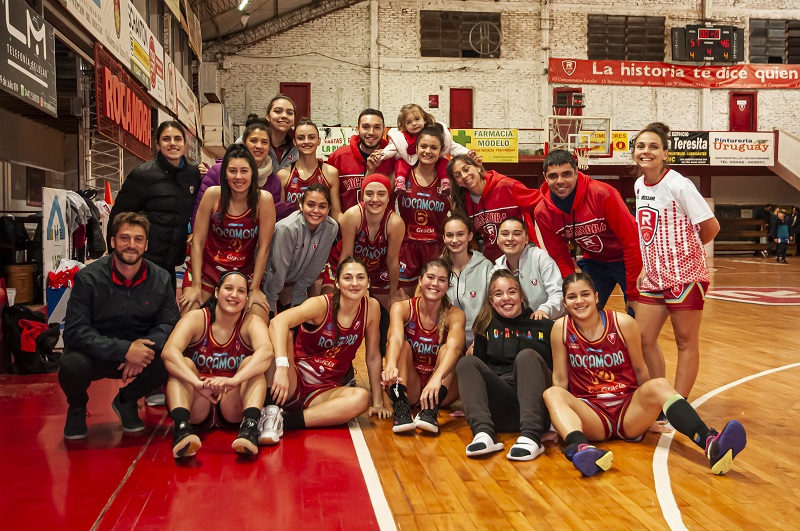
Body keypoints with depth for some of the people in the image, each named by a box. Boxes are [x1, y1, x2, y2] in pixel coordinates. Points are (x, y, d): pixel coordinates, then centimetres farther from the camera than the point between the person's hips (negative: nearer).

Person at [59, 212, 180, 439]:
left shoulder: (161, 279, -5)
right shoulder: (88, 278, -14)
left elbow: (169, 324, -5)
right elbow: (75, 331, -20)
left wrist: (143, 350, -26)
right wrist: (124, 350, -31)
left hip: (138, 353, 2)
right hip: (95, 355, -2)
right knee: (73, 364, -35)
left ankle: (126, 401, 8)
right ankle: (77, 407, 6)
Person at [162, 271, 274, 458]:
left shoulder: (252, 323, -5)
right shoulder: (196, 318, -6)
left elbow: (266, 352, -28)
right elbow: (169, 352, -25)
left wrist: (234, 381, -46)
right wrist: (198, 383, -43)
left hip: (234, 410, 0)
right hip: (196, 409, 0)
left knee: (253, 363, -20)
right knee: (183, 363, -22)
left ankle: (250, 426, -40)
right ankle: (182, 427, -43)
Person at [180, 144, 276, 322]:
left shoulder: (264, 199, -14)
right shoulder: (213, 194, -12)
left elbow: (263, 247, -10)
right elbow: (197, 241, -8)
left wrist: (255, 289, -10)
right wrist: (195, 286, -11)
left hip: (244, 271, 0)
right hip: (207, 267, 1)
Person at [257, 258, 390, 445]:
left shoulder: (371, 307, -2)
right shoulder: (322, 305, -13)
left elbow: (373, 356, 5)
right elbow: (278, 321, -31)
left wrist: (377, 402, 4)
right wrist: (282, 367, -44)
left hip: (323, 392, 3)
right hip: (293, 384, -3)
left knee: (361, 398, -30)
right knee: (283, 334, -28)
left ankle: (286, 421, -27)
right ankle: (271, 409, -29)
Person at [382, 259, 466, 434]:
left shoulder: (454, 315, -9)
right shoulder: (401, 308, -8)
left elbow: (455, 348, -30)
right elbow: (395, 339, -29)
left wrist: (437, 378, -50)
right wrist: (391, 366, -52)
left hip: (440, 388, 0)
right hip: (408, 387, 0)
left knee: (446, 348, -24)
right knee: (404, 345, -23)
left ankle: (430, 409, -40)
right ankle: (401, 407, -39)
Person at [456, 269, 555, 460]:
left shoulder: (544, 325, 14)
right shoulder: (486, 328, 19)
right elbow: (478, 365, 16)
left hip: (537, 405, -2)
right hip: (501, 408, 2)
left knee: (526, 355, -26)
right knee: (466, 362, -17)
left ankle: (531, 436, -44)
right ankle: (484, 433, -40)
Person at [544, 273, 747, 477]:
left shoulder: (623, 323, -4)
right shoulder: (561, 328, -4)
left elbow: (640, 370, 6)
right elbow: (560, 380, 3)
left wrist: (649, 413, 14)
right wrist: (560, 422, 2)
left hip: (629, 408, 1)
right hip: (591, 414, 0)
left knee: (658, 385, -28)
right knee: (552, 393, -28)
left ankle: (711, 445, -49)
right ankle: (580, 449, -58)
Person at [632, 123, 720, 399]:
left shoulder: (678, 184, -13)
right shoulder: (639, 185, 7)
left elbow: (711, 227, -10)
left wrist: (685, 250, 5)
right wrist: (646, 266, 10)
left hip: (684, 275, -7)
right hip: (654, 277, 7)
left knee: (686, 343, 4)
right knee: (643, 340, 6)